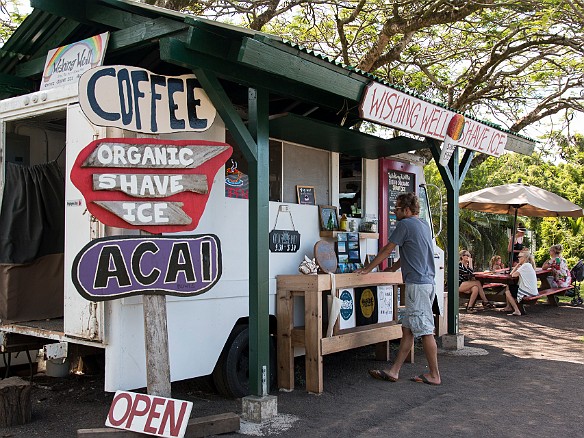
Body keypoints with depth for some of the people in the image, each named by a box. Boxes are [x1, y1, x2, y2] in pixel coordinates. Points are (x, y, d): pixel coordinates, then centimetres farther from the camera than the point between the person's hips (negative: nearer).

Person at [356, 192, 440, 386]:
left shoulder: (405, 224, -9)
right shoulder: (424, 225, 19)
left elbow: (387, 250, -3)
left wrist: (368, 268, 7)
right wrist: (389, 270, 29)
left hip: (417, 284, -10)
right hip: (427, 282, 10)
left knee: (425, 330, -3)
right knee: (407, 328, 9)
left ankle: (434, 375, 3)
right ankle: (394, 371, 13)